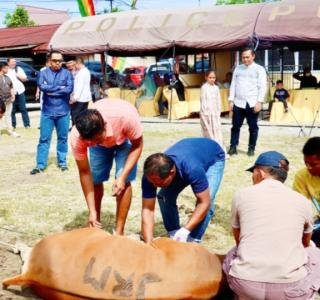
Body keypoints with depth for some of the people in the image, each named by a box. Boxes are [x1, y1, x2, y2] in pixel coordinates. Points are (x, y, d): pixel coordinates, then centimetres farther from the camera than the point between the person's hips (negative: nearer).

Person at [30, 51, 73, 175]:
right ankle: (40, 164, 7)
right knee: (44, 138, 3)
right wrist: (59, 87, -13)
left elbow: (69, 89, -13)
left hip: (63, 112, 0)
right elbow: (42, 86, -15)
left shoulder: (67, 73, 1)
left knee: (63, 138, 10)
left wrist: (51, 91, -11)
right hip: (47, 112, 0)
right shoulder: (43, 73, 2)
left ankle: (62, 162, 22)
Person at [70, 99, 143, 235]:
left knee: (124, 182, -14)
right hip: (101, 139, 2)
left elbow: (137, 145, -24)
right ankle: (95, 225, 18)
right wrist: (92, 211, -24)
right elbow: (84, 173, -23)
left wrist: (123, 176, -34)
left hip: (125, 138, -2)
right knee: (96, 180, -5)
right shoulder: (77, 136, -36)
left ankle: (118, 232, -4)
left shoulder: (126, 117, -45)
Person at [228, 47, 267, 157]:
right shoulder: (238, 68, 11)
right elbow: (233, 85, 11)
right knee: (235, 126, 5)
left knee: (253, 127, 5)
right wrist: (231, 100, 4)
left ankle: (251, 148, 15)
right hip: (238, 103, 3)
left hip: (252, 103, -3)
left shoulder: (259, 69, 0)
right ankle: (233, 147, 12)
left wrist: (259, 102, -13)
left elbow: (262, 87, -5)